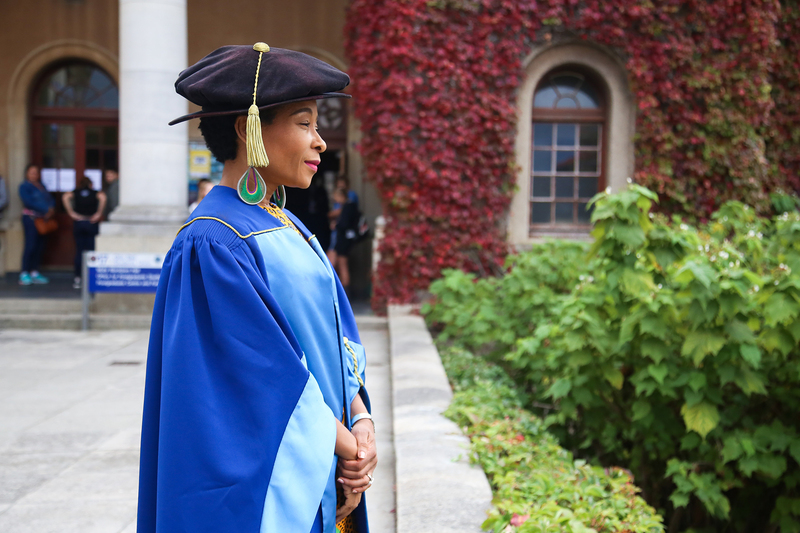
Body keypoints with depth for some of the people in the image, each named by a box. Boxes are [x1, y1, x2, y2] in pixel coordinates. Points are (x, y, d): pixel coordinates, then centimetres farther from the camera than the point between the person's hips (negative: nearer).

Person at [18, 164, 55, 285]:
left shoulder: (41, 186, 19)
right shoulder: (24, 186, -2)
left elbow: (50, 199, 12)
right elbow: (29, 202, -15)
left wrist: (51, 209, -9)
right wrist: (45, 210, -17)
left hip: (43, 218, 7)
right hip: (31, 218, -7)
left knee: (40, 247, 6)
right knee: (30, 246, -11)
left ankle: (35, 273, 12)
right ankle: (24, 274, -7)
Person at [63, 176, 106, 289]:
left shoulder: (75, 193, 9)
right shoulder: (95, 193, 5)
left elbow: (65, 197, -10)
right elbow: (102, 197, -17)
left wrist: (70, 212, -6)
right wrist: (99, 214, -12)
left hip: (78, 223, 1)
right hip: (92, 223, -1)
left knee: (79, 251, 6)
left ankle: (77, 279, 5)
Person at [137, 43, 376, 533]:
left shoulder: (288, 229, 9)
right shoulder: (214, 244, -19)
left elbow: (336, 339, 7)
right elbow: (266, 370, -21)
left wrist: (361, 420, -6)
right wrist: (349, 448, -14)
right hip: (261, 482, -8)